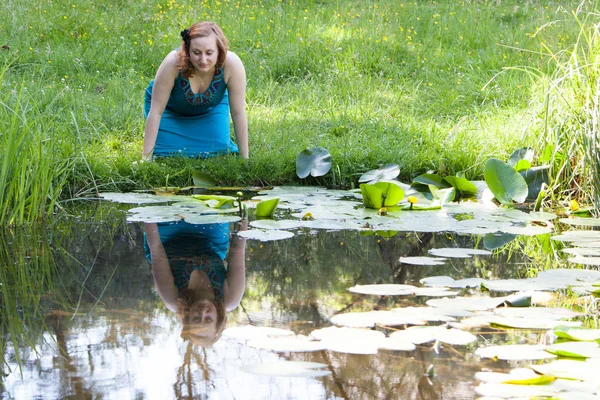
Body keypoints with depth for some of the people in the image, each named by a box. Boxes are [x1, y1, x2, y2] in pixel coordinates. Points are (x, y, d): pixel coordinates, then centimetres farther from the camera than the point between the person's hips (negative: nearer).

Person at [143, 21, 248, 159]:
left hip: (211, 109, 1)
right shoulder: (173, 63, -39)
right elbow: (156, 111, -31)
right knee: (168, 154, -14)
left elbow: (238, 113, -27)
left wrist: (244, 158, -23)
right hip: (170, 109, -1)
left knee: (218, 151, -14)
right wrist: (146, 158, -30)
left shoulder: (232, 64, -36)